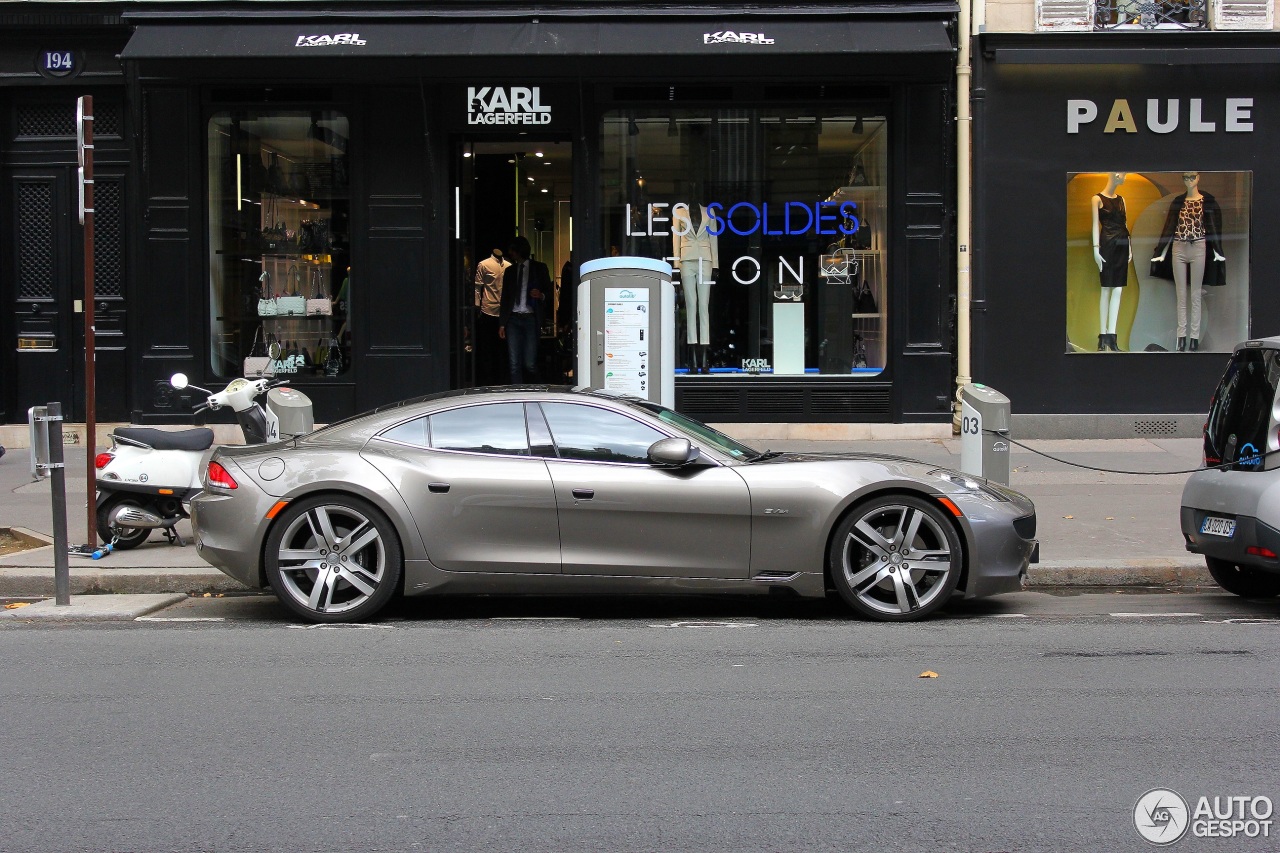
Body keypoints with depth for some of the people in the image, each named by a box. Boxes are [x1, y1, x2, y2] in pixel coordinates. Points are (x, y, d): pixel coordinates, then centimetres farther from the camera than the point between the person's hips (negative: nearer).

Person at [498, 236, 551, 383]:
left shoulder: (539, 268, 8)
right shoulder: (509, 271, 17)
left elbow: (549, 291, 10)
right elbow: (505, 298, 17)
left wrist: (541, 295, -13)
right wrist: (502, 324, 9)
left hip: (531, 319, -3)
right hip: (513, 319, 3)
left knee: (530, 364, -8)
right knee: (514, 364, -4)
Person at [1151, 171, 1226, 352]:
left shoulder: (1208, 201, 2)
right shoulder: (1178, 202, 10)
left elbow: (1213, 228, 0)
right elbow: (1169, 228, 10)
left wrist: (1217, 252, -8)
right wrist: (1161, 254, 7)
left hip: (1198, 249, -3)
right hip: (1179, 249, 3)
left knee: (1196, 296, 0)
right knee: (1181, 295, 4)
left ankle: (1194, 337, 2)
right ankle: (1182, 336, 6)